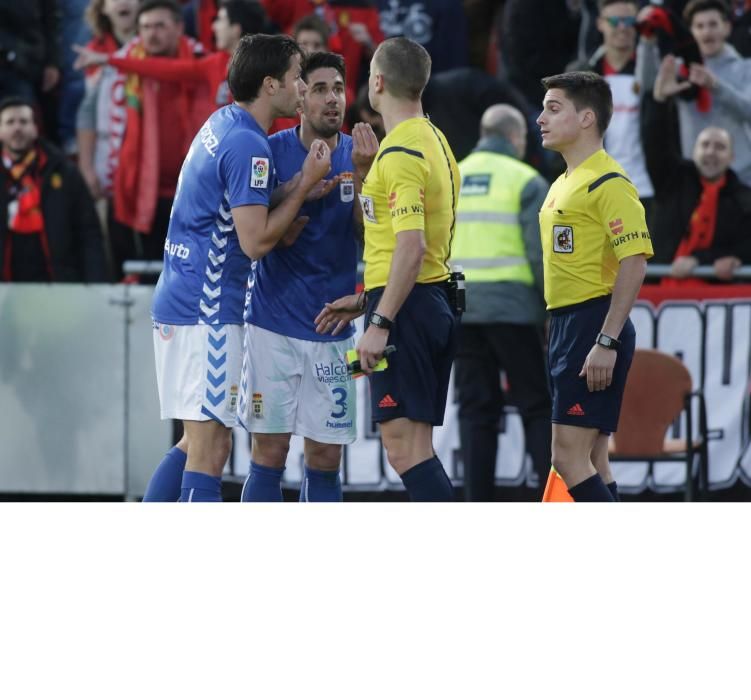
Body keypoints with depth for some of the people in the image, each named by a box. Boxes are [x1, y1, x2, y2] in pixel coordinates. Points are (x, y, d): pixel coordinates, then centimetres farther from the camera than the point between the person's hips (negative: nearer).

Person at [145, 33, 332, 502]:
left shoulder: (221, 125, 13)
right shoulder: (248, 145, -16)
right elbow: (255, 242, -18)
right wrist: (306, 185, -11)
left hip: (179, 302, 10)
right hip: (207, 312, -10)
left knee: (198, 441, 16)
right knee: (210, 447, -9)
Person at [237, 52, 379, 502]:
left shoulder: (357, 155, 4)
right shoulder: (273, 151, -4)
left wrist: (362, 174, -19)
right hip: (275, 324, -3)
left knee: (326, 456, 5)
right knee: (270, 451, -4)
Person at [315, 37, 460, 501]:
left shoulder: (401, 152, -15)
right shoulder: (434, 140, 16)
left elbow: (411, 246, -24)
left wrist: (380, 322, -24)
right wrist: (365, 301, 24)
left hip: (406, 307, -10)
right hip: (437, 302, 10)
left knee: (403, 443, -11)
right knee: (415, 445, 10)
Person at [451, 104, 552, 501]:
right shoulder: (526, 182, -3)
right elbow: (541, 256, -9)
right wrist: (554, 313, -4)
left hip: (459, 311, 4)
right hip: (512, 307, -4)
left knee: (476, 409, 7)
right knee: (537, 407, 2)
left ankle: (478, 507, 3)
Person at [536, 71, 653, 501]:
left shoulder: (608, 183, -13)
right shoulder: (563, 184, 17)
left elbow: (635, 263, -21)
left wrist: (606, 341, -25)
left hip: (595, 325, -10)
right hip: (568, 324, 10)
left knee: (570, 457, -14)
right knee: (590, 461, 9)